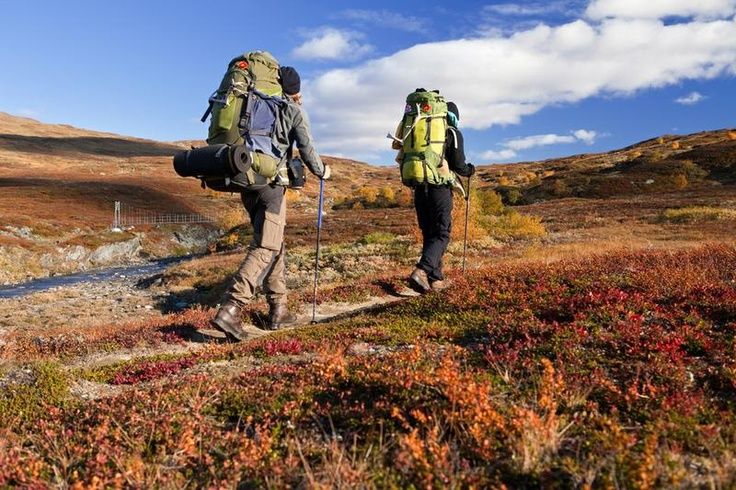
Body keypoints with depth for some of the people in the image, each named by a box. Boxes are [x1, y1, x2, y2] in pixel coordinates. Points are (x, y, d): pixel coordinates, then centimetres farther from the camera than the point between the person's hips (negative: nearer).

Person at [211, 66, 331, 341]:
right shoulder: (294, 111, 4)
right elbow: (306, 150, 0)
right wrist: (322, 171, 16)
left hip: (247, 183, 6)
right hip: (271, 184, -6)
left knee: (275, 245, 15)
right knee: (265, 248, -9)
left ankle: (278, 310, 16)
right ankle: (229, 310, -23)